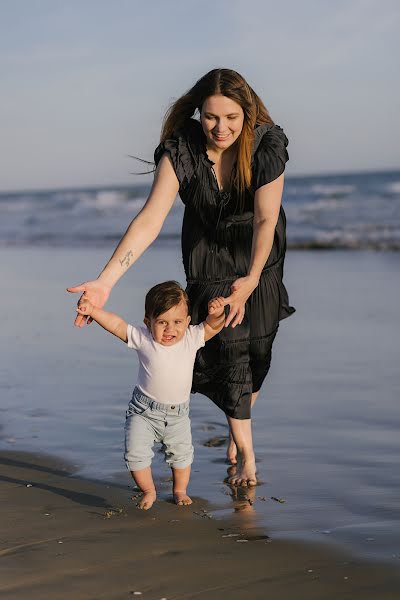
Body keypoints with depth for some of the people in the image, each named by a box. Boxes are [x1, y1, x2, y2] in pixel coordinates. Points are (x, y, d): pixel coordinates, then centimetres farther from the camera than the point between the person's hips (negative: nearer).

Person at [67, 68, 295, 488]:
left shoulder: (267, 146, -26)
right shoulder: (180, 151, -27)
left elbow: (266, 220, -29)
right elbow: (149, 220, -34)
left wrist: (251, 279, -44)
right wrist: (105, 280, -45)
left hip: (259, 255, 1)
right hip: (209, 256, -1)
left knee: (258, 347, 5)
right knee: (226, 348, -8)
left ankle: (238, 428, 32)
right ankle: (246, 456, 1)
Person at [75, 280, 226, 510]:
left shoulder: (191, 338, -9)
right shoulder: (143, 339, -14)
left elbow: (213, 327, -9)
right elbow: (117, 325, -16)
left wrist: (217, 313, -31)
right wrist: (93, 310, -26)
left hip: (177, 414, 2)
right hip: (144, 411, -2)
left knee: (181, 454, 15)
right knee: (136, 453, -9)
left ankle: (180, 490, 39)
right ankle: (148, 491, 14)